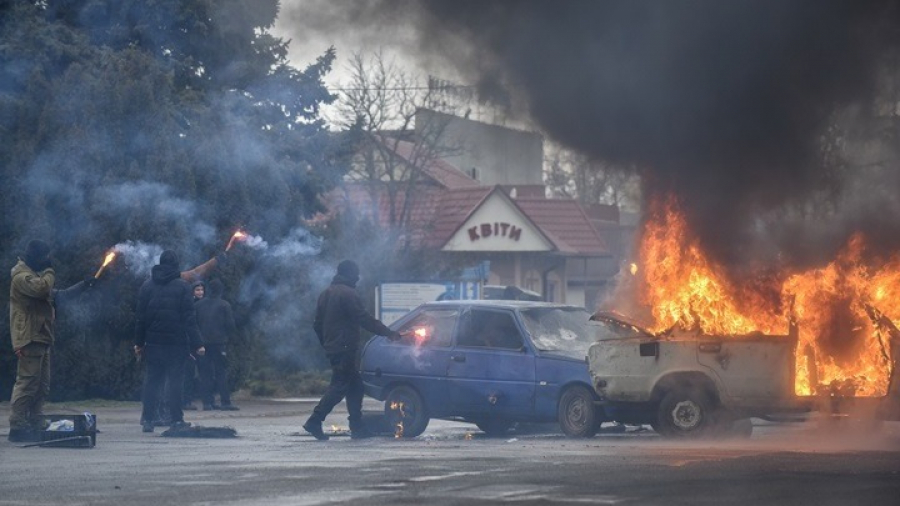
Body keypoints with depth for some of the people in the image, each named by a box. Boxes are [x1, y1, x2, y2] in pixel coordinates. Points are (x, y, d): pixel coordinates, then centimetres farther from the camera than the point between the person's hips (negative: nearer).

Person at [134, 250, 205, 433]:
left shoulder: (147, 286, 5)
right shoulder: (183, 287, -5)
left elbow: (141, 316, 7)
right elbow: (189, 317, -7)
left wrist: (139, 342, 11)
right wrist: (196, 344, -7)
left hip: (153, 342, 3)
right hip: (177, 342, -3)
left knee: (152, 380, 7)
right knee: (175, 380, 1)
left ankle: (147, 420, 3)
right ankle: (177, 419, -1)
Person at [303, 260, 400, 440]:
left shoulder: (326, 294, 17)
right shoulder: (348, 294, -12)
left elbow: (318, 325, 20)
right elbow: (365, 319, -14)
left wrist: (326, 344, 26)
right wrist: (389, 333, -8)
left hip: (332, 347, 10)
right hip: (344, 348, -10)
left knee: (355, 385, 11)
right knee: (339, 385, -9)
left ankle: (357, 427, 9)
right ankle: (315, 421, -14)